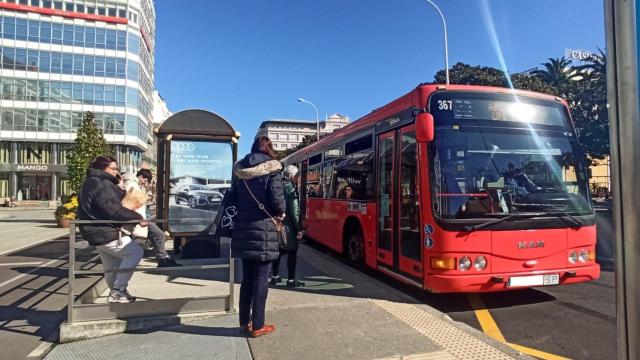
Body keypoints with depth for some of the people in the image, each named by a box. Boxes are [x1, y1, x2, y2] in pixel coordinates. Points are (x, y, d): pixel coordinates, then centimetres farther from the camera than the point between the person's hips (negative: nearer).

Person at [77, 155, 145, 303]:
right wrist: (138, 217, -22)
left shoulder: (92, 183, 15)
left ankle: (116, 293, 32)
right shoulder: (102, 184, -21)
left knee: (111, 267, 19)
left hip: (97, 233, 11)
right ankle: (118, 289, -5)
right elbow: (115, 210, -29)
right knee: (136, 251, -9)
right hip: (105, 234, -11)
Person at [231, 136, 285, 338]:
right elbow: (276, 199, -14)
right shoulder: (272, 169, -7)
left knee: (247, 278, 15)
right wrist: (281, 213, 4)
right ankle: (258, 326, 10)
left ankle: (244, 322, 24)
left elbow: (233, 198, 12)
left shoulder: (240, 170, 8)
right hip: (263, 229, -5)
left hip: (243, 228, 6)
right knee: (261, 279, 3)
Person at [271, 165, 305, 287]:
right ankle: (291, 280, 6)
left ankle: (275, 277, 25)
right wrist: (299, 228, -13)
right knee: (292, 251, 3)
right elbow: (294, 210, -16)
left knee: (278, 250, 18)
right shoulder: (291, 188, -12)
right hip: (288, 226, -7)